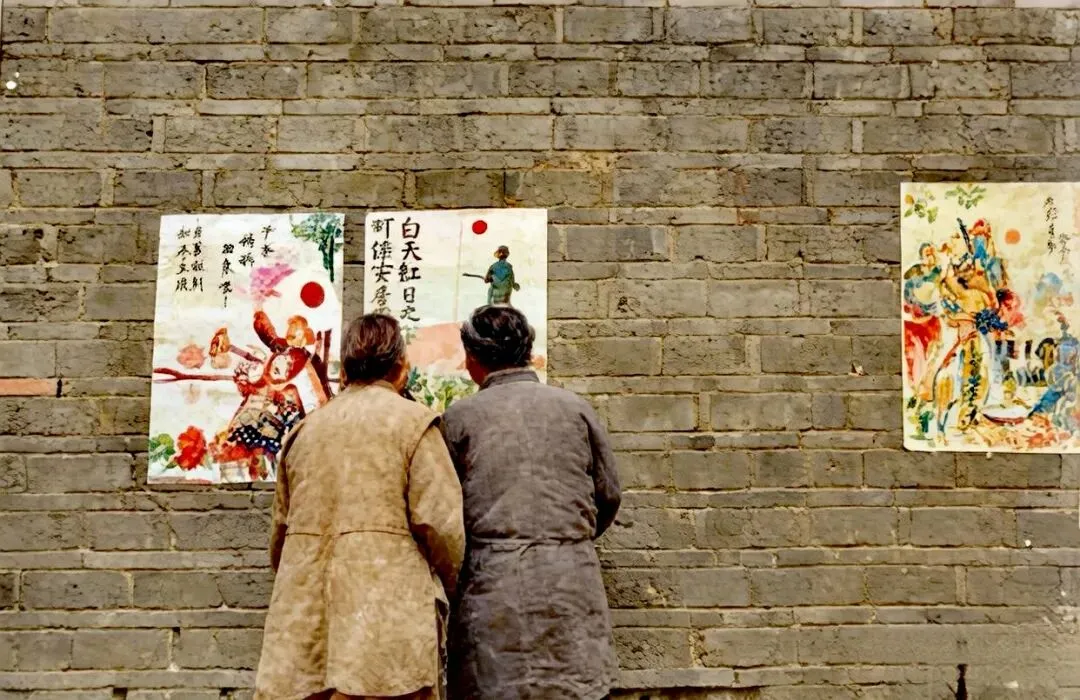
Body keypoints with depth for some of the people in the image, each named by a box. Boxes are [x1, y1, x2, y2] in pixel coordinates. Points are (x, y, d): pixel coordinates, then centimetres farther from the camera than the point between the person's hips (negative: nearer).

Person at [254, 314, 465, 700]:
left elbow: (281, 533, 16)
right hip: (388, 620, -5)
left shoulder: (304, 429, 12)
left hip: (302, 624, 6)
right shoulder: (412, 421, -4)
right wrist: (448, 589, 8)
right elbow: (441, 526, -9)